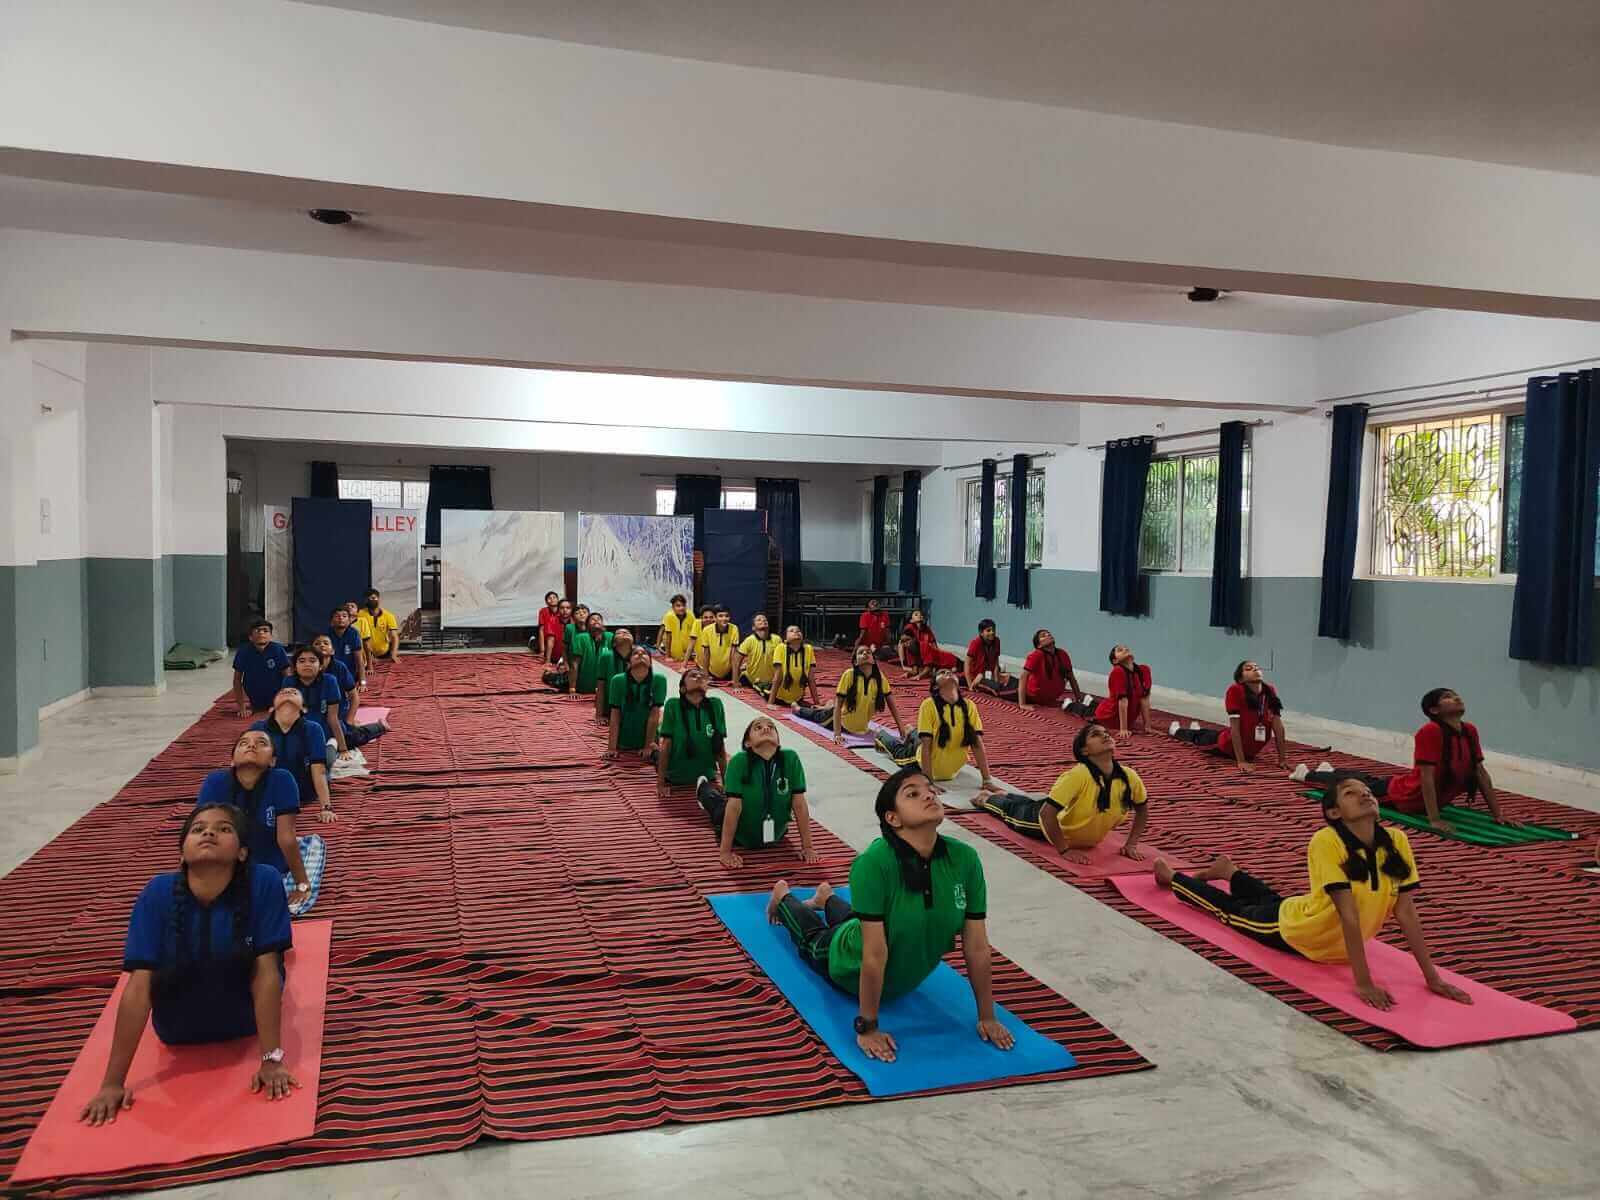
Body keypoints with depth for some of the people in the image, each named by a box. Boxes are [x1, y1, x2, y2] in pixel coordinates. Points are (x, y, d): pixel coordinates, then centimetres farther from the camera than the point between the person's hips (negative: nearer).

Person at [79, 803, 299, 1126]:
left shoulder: (263, 883, -28)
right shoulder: (158, 893, -24)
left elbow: (266, 973, -27)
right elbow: (139, 988, -24)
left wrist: (272, 1060, -28)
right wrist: (112, 1082, -24)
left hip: (245, 1020, -1)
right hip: (178, 1030, 1)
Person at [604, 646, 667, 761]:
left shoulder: (659, 680, -12)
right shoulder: (618, 680, -10)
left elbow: (654, 715, -12)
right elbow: (615, 717, -10)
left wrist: (648, 745, -13)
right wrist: (611, 748, -14)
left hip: (648, 739, -1)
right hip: (623, 742, 1)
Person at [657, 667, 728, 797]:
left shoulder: (715, 705, -7)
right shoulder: (673, 705, -14)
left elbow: (721, 746, -3)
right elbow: (666, 745, -13)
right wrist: (660, 783, -13)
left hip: (707, 776, 2)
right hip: (675, 778, -2)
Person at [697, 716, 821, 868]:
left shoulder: (791, 759, -24)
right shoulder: (740, 761, -30)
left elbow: (799, 804, -20)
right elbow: (734, 807, -30)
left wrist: (807, 847, -18)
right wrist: (725, 851, -30)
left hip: (775, 835, 2)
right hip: (741, 836, -2)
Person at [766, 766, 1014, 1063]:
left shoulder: (965, 859, -30)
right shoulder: (874, 863, -42)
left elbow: (977, 947, -21)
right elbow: (874, 955, -36)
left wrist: (987, 1017, -15)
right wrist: (867, 1027, -30)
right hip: (852, 970, -3)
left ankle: (826, 898, 64)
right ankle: (783, 897, 59)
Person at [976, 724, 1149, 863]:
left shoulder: (1129, 777, -29)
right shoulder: (1077, 776, -45)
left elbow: (1143, 809, -8)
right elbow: (1047, 813, -45)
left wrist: (1131, 844, -15)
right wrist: (1065, 850, -40)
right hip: (1054, 821, -5)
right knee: (1013, 811, 26)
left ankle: (1004, 795, 66)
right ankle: (986, 799, 59)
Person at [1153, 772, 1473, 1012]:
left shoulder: (1396, 841, -22)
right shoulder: (1327, 842, -37)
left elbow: (1406, 913, -19)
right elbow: (1349, 914, -39)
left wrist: (1432, 977, -22)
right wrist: (1363, 982, -40)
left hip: (1337, 945, 5)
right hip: (1292, 928, -4)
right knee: (1229, 909, 22)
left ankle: (1230, 873, 61)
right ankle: (1172, 876, 50)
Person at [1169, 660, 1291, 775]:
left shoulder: (1270, 691, -19)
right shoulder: (1235, 691, -33)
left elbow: (1278, 726, -16)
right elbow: (1235, 728, -33)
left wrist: (1282, 758, -18)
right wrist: (1241, 761, -35)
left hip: (1251, 751, 4)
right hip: (1230, 746, -4)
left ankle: (1197, 730, 70)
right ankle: (1176, 730, 61)